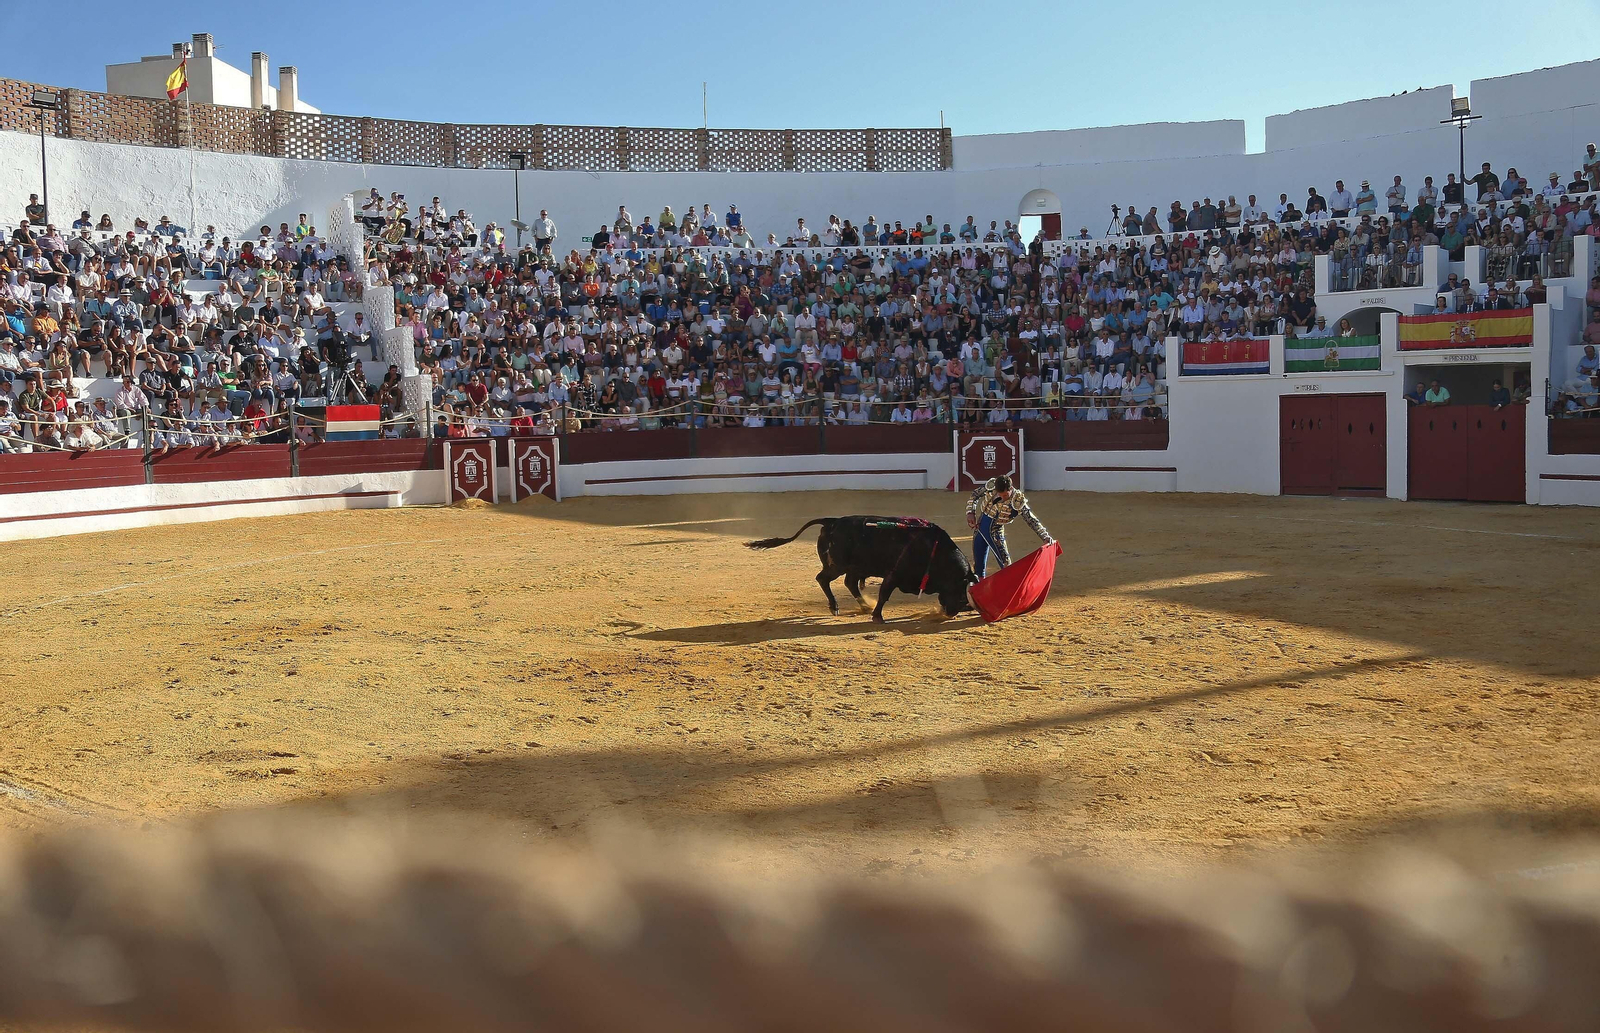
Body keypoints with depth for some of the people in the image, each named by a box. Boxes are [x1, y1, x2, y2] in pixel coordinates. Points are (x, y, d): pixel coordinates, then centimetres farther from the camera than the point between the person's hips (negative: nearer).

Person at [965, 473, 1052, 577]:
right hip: (979, 528, 3)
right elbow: (974, 496, 6)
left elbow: (1032, 520, -22)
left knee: (1006, 564, -12)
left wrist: (1045, 537, -32)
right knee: (978, 564, 11)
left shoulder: (1018, 501, -21)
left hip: (995, 533, -3)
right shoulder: (991, 486, -10)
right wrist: (970, 513, -6)